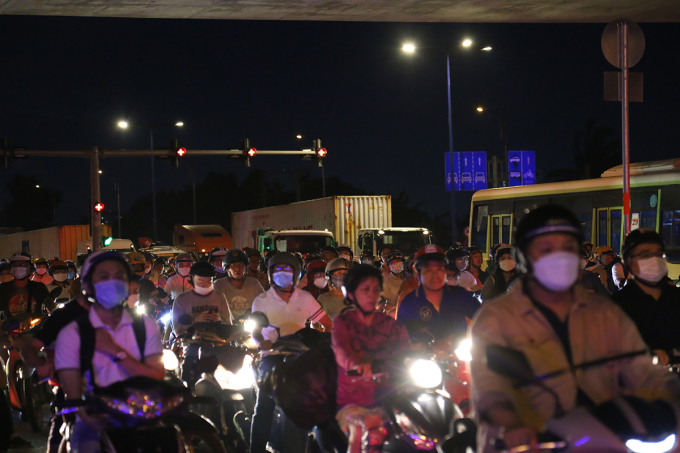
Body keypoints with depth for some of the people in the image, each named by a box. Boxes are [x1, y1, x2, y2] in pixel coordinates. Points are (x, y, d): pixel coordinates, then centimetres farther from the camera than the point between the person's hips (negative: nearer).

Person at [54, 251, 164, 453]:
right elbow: (74, 397, -6)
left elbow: (157, 381, -1)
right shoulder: (72, 334, 1)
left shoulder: (145, 327, 10)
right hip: (94, 426, -3)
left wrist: (114, 351, -10)